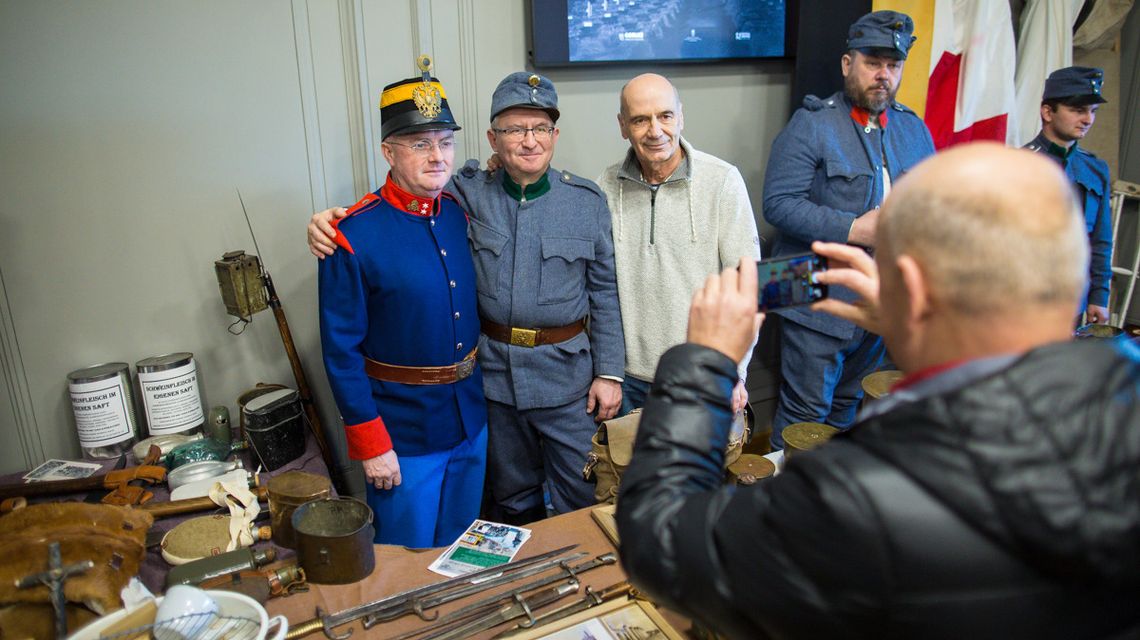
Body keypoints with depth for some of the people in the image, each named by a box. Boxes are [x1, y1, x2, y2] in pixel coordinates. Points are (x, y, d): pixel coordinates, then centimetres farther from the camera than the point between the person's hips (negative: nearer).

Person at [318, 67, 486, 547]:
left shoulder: (463, 214, 1)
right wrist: (369, 442, -14)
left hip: (472, 420, 6)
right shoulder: (354, 237, -17)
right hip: (402, 432, -5)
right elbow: (341, 350, -15)